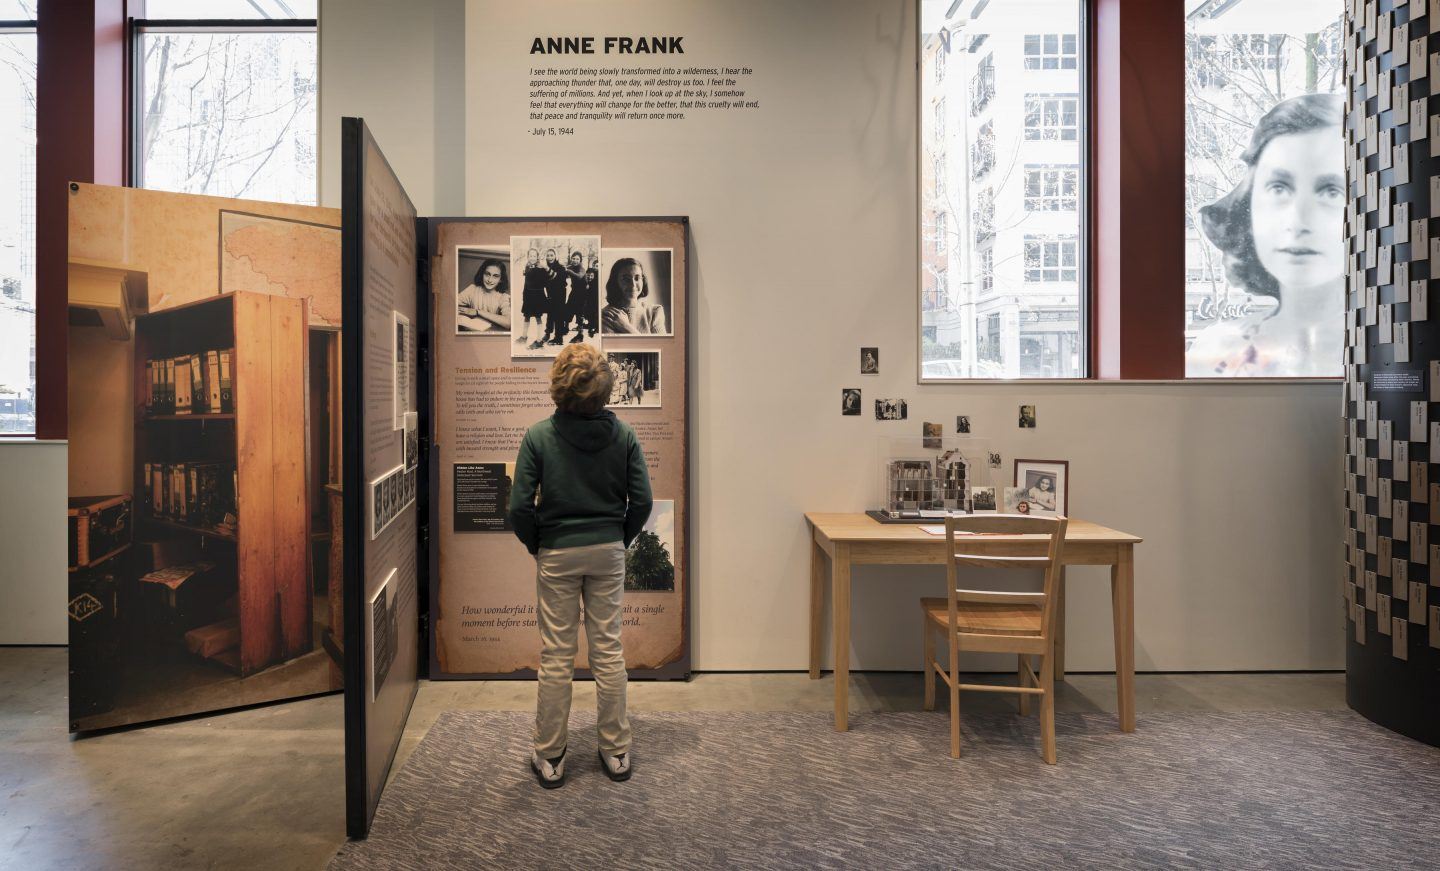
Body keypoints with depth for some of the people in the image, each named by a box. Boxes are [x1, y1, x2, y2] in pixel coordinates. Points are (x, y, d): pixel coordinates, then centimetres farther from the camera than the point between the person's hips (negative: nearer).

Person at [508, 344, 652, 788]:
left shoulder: (539, 435, -11)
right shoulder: (623, 434, -6)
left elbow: (520, 507, -12)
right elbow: (641, 501, -6)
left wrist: (535, 545, 5)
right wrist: (620, 540, 9)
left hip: (557, 553, -1)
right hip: (608, 552, 2)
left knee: (556, 656, 9)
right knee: (609, 650, 11)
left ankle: (549, 757, 22)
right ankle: (616, 751, 23)